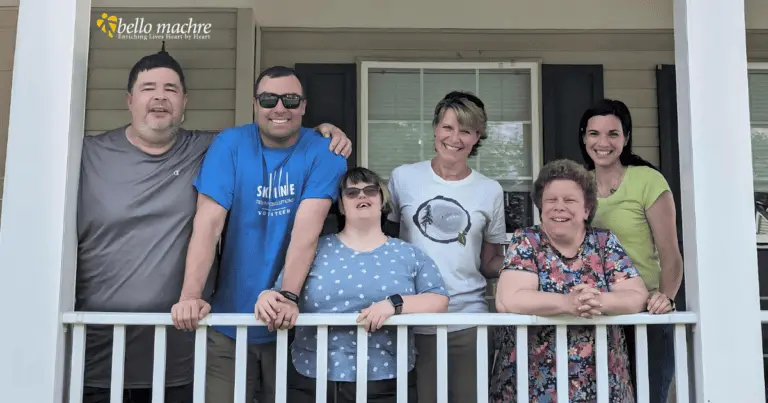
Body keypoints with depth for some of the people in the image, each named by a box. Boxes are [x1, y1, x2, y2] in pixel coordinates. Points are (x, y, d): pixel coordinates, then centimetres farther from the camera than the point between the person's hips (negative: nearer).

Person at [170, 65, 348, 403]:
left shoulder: (323, 153, -5)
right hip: (229, 321, 1)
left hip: (289, 322, -1)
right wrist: (191, 295, -23)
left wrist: (288, 296, -28)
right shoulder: (229, 145, -2)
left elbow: (307, 229, -17)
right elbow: (209, 223, -12)